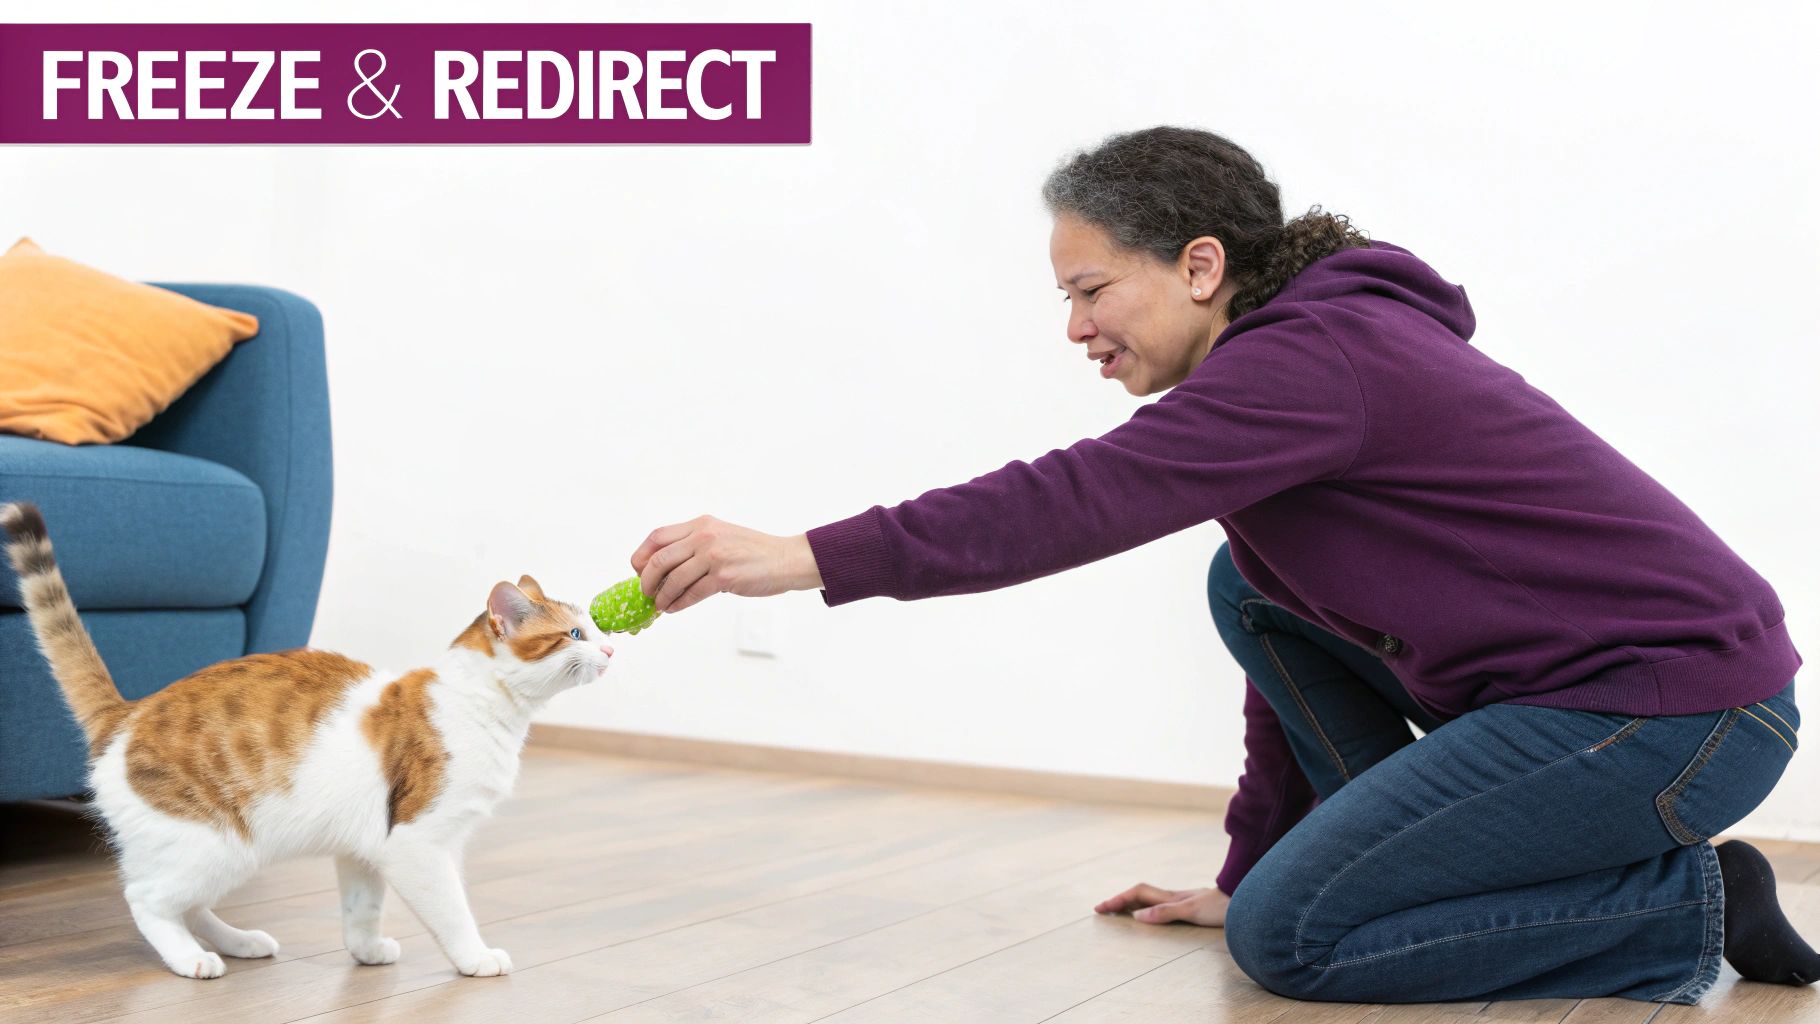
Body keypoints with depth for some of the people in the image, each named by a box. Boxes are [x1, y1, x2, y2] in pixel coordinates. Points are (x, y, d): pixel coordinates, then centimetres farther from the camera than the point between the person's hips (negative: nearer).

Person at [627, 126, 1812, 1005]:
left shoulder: (1318, 358, -18)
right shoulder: (1314, 352, 13)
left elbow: (1079, 500, -29)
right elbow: (1293, 638, 17)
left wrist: (802, 558, -31)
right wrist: (1247, 874, 20)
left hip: (1688, 714, -10)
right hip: (1578, 679, 10)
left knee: (1288, 938, -11)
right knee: (1252, 587, 9)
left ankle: (1688, 907, -2)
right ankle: (1430, 871, 9)